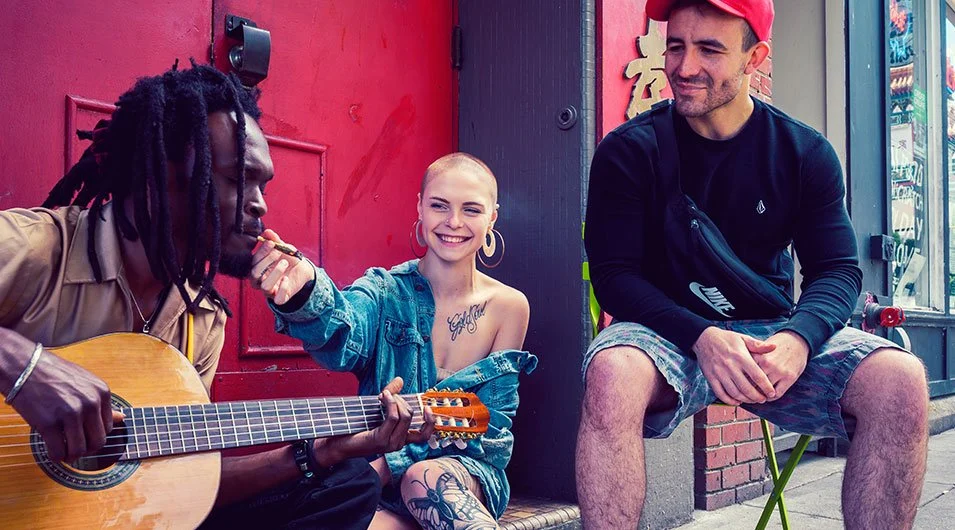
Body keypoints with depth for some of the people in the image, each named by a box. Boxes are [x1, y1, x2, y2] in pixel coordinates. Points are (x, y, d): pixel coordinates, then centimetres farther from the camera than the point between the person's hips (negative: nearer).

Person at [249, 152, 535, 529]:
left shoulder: (509, 307, -2)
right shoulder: (385, 291, -3)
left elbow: (492, 424, 0)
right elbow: (344, 339, -27)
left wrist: (393, 463, -14)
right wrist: (305, 293, -52)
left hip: (469, 473, 0)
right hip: (382, 484, 0)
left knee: (427, 478, -34)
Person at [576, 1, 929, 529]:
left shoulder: (805, 153, 3)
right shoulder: (629, 150, -4)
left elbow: (838, 269, 1)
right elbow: (614, 274, -8)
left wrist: (798, 338, -22)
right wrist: (703, 338, -25)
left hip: (772, 334, 3)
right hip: (669, 331, -2)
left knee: (900, 378, -23)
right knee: (612, 372, -37)